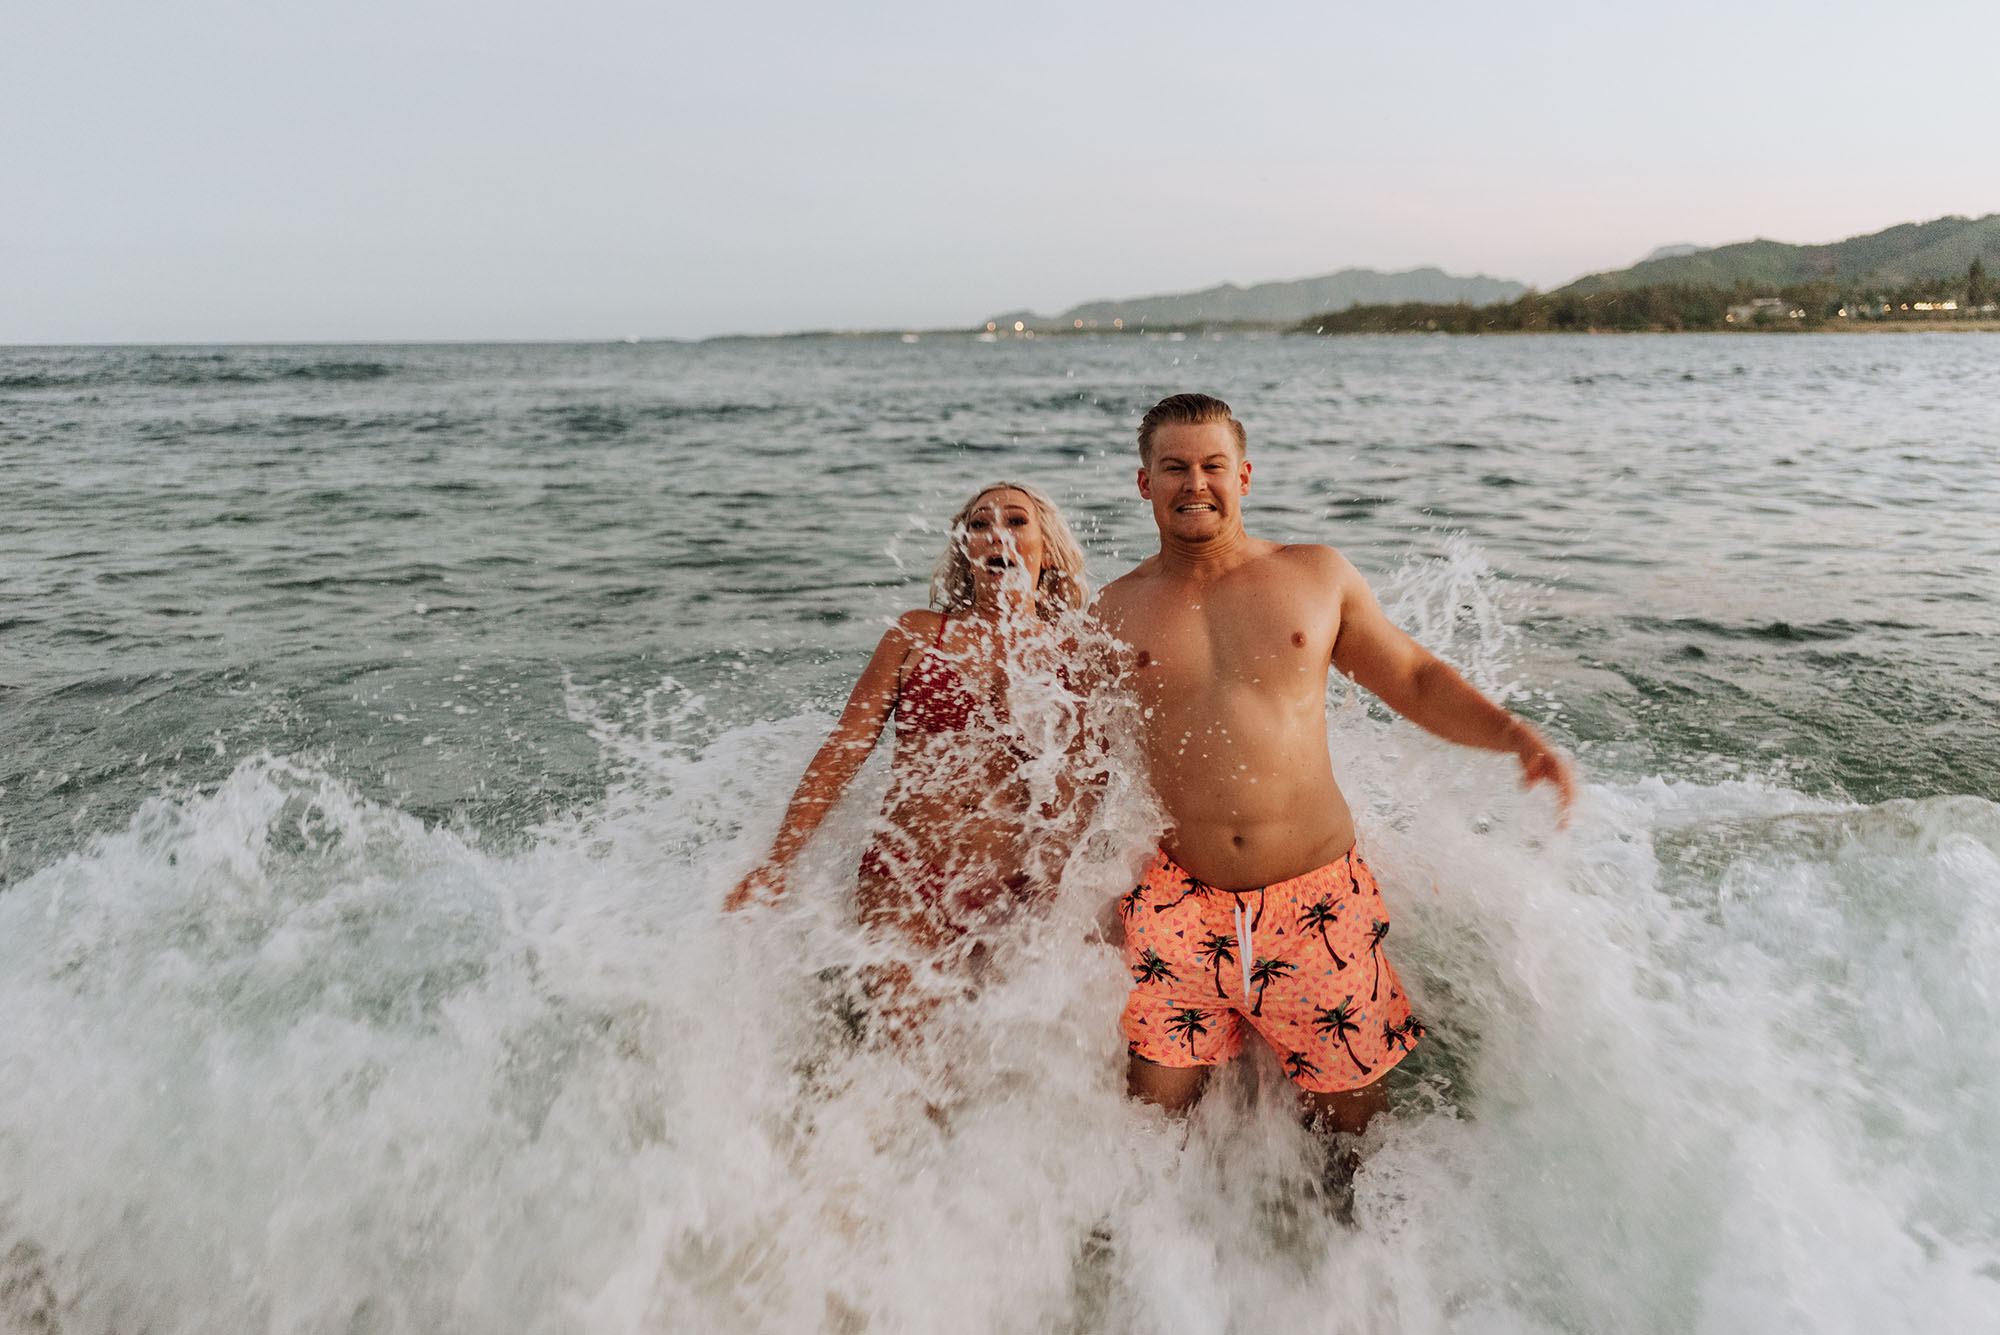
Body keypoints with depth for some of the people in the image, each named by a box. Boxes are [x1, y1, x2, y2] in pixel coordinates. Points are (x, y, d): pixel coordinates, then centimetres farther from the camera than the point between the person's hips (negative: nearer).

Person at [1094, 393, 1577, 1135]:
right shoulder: (1111, 613, 4)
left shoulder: (1317, 577, 6)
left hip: (1317, 902, 1)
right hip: (1180, 904, 0)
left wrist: (1518, 738, -3)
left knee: (1353, 1118, 9)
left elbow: (1414, 680, 12)